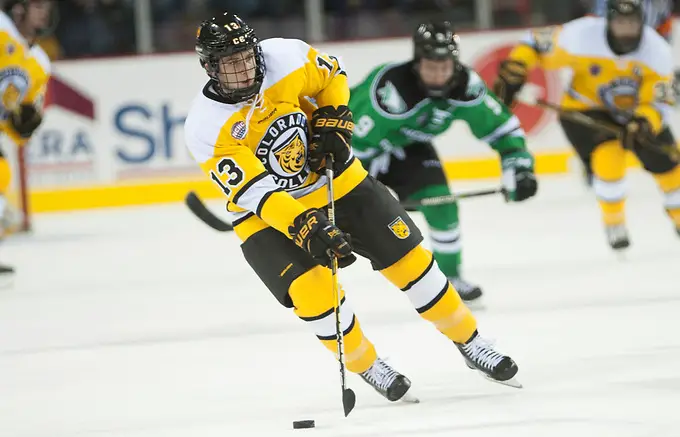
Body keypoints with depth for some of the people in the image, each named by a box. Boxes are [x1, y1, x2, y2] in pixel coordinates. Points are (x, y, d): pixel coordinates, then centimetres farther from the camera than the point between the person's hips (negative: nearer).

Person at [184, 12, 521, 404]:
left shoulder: (287, 58, -18)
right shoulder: (207, 129, -26)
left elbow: (332, 74, 5)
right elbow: (255, 192, -29)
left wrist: (334, 121, -9)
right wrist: (304, 228, -39)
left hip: (336, 181, 3)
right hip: (267, 215, -3)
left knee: (409, 259, 2)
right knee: (313, 291, -22)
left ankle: (469, 343, 21)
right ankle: (368, 369, 4)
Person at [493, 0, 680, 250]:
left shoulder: (658, 52, -23)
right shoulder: (581, 36, -28)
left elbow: (659, 102, -22)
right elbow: (536, 43, -15)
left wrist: (643, 123, -42)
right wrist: (511, 74, -24)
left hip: (637, 112, 3)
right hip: (586, 110, -3)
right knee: (609, 155, -26)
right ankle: (614, 224, -5)